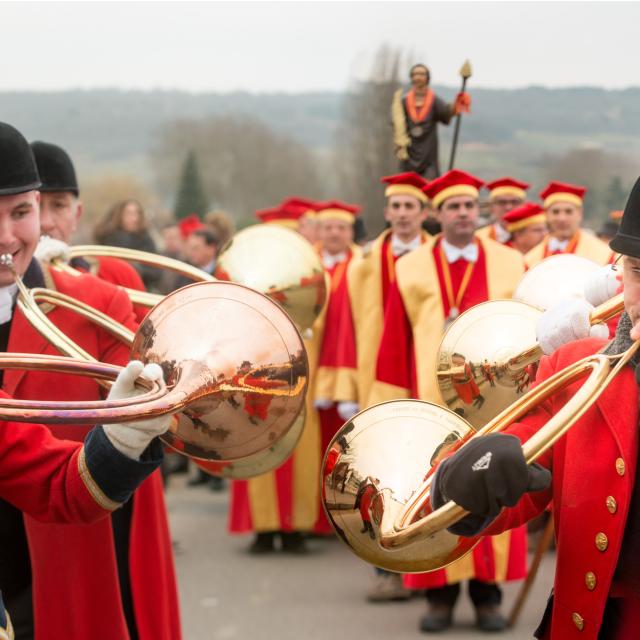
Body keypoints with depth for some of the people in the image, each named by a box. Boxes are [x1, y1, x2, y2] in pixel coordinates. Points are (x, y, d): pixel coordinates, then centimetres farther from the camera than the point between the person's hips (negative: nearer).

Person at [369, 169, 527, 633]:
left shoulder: (510, 266, 6)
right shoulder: (412, 271, 4)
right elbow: (394, 343, 4)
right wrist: (392, 402, 1)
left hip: (494, 400, 1)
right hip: (432, 402, 0)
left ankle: (487, 593, 10)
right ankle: (441, 594, 8)